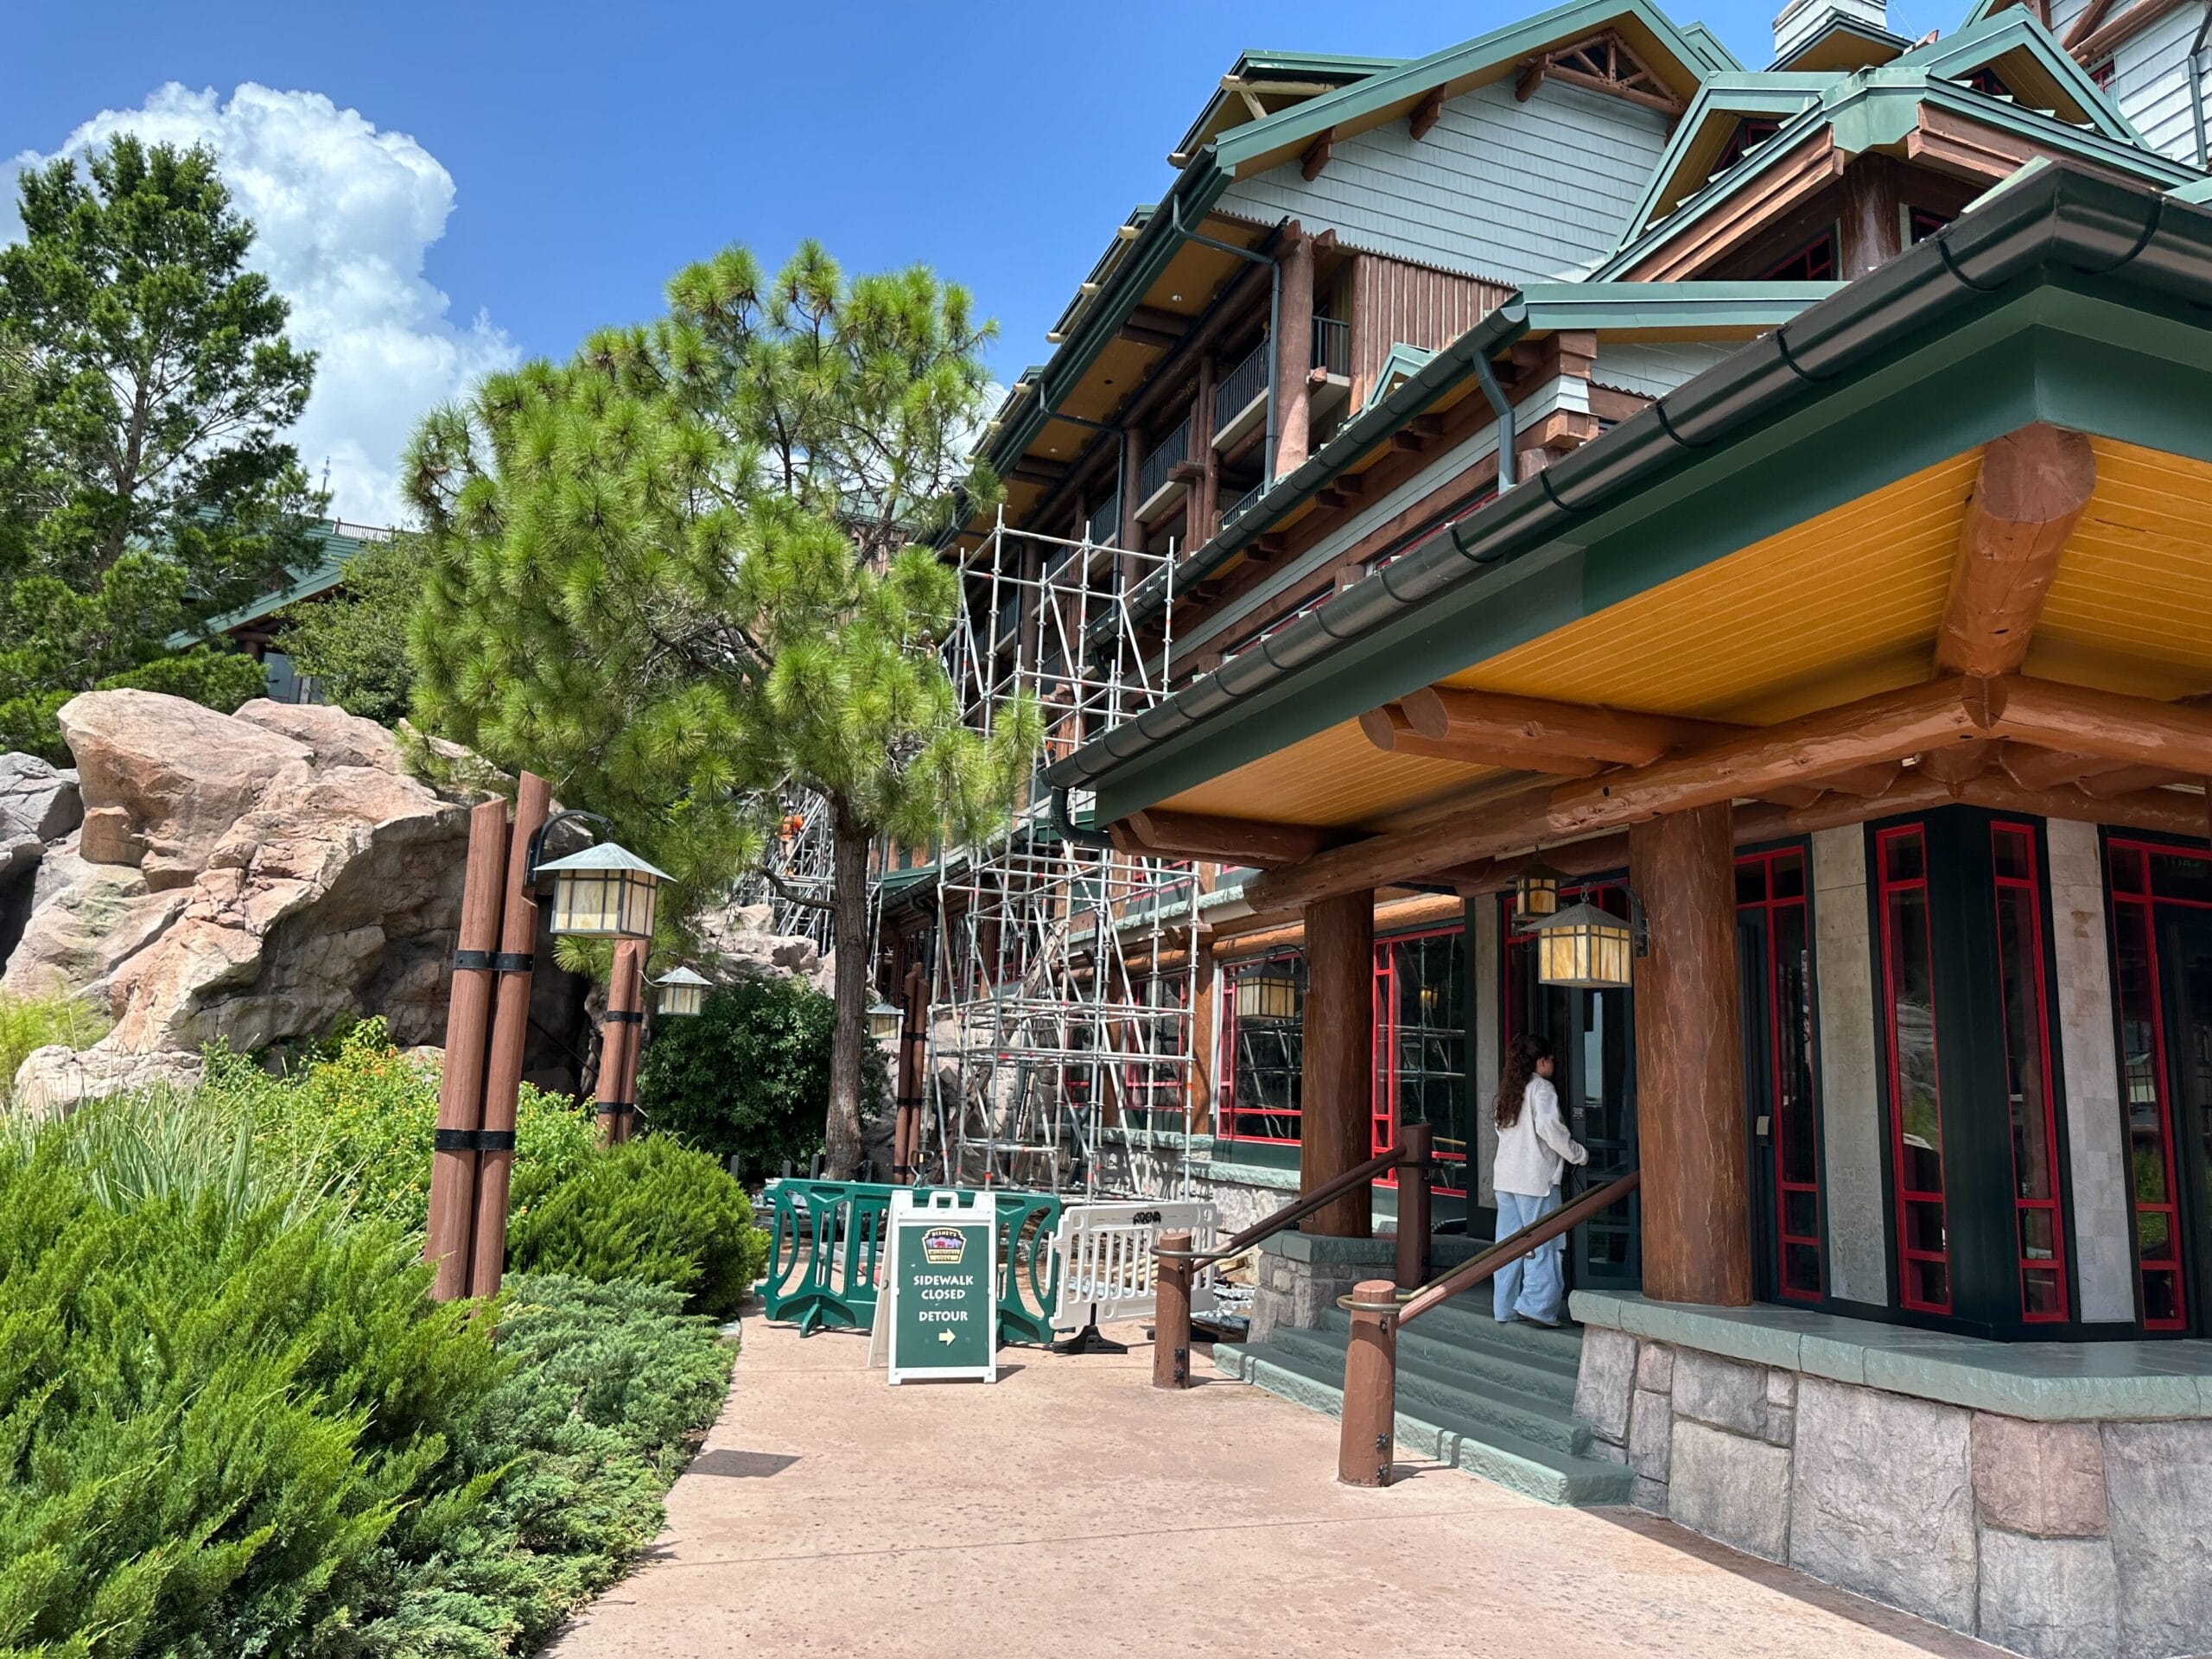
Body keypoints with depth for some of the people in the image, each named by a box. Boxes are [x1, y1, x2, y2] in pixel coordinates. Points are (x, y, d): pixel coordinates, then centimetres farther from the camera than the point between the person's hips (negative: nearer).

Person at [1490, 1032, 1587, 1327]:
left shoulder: (1509, 1089, 15)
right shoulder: (1541, 1088, -7)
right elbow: (1548, 1127, -20)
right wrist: (1578, 1155, -9)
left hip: (1505, 1176, 8)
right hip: (1535, 1177, -8)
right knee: (1543, 1242, -2)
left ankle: (1506, 1308, 12)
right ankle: (1537, 1305, -7)